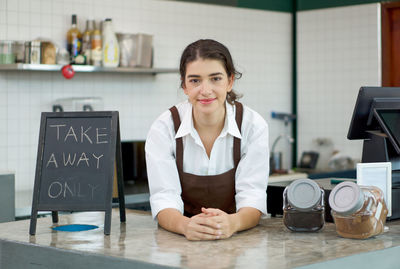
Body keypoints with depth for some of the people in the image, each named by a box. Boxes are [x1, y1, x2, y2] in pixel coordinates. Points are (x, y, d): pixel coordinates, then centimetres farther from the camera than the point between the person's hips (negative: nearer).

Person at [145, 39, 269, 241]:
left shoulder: (253, 126, -7)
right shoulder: (163, 129, -8)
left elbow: (252, 196, -11)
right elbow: (164, 198, -14)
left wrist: (232, 223, -33)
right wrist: (186, 225, -36)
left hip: (239, 241, 1)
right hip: (181, 241, 0)